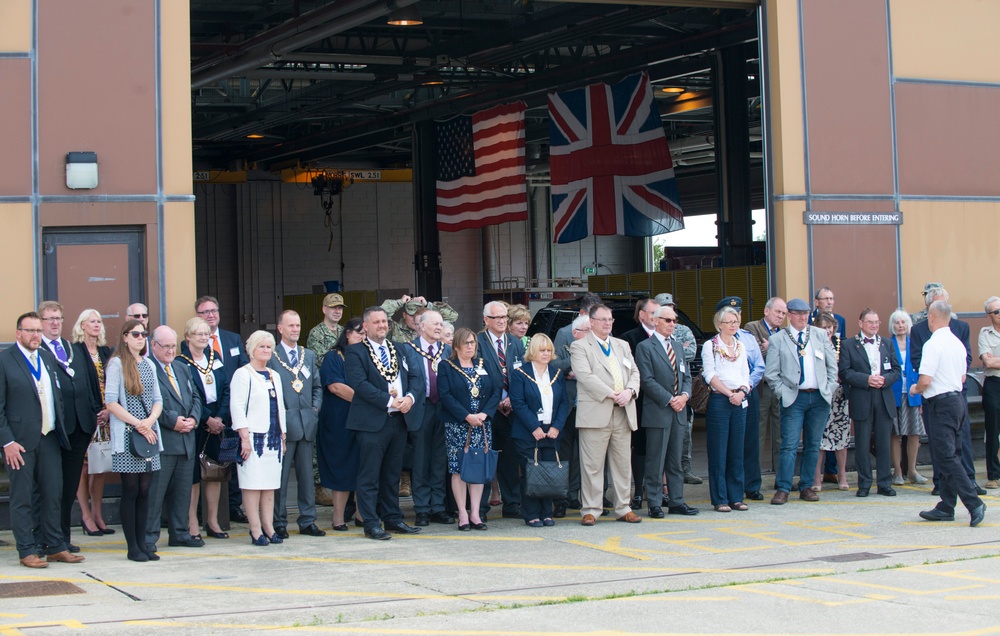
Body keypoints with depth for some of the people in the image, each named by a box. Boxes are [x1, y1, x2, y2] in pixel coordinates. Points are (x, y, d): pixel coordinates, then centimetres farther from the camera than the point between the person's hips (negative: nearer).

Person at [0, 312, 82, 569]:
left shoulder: (49, 358, 13)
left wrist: (60, 429, 10)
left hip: (49, 439, 6)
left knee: (52, 496, 9)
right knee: (22, 499, 1)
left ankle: (56, 547, 16)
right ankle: (27, 552, 7)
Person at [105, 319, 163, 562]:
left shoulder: (149, 365, 15)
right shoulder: (117, 363, -2)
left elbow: (157, 400, 14)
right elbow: (110, 402, -9)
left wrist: (150, 421, -7)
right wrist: (138, 424, -13)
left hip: (149, 433, 5)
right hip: (126, 435, -5)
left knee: (144, 490, 5)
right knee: (131, 490, -4)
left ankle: (142, 544, 9)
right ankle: (132, 547, 0)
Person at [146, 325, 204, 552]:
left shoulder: (182, 368, 18)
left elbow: (195, 396, 19)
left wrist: (193, 418, 0)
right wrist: (173, 421, -17)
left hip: (186, 440, 8)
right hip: (161, 441, -8)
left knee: (183, 490, 13)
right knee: (155, 491, -5)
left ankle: (179, 534, 22)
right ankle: (148, 537, 1)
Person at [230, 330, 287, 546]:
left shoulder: (274, 376, 19)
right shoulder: (243, 374, -3)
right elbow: (237, 407, -9)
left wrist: (283, 436, 16)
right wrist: (244, 437, -15)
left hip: (273, 437, 7)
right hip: (253, 437, -7)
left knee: (270, 484, 6)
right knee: (253, 484, -7)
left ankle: (268, 526, 10)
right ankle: (256, 530, -5)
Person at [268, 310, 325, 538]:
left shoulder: (309, 355, 15)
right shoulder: (271, 357, -2)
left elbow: (317, 385, 19)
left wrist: (315, 407, 5)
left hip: (307, 423, 5)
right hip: (282, 423, -5)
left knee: (307, 474, 8)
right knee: (280, 475, -2)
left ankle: (307, 521, 13)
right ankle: (278, 523, 4)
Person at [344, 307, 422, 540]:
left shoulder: (397, 349, 17)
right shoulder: (355, 352, -4)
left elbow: (413, 376, 13)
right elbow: (360, 383, -15)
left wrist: (410, 397, -8)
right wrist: (389, 401, -19)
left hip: (399, 419, 6)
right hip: (372, 422, -6)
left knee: (392, 474, 14)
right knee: (370, 476, -3)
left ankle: (393, 519, 21)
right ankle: (371, 524, 1)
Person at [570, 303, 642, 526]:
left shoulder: (622, 345, 21)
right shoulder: (580, 347, 1)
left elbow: (634, 372, 15)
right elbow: (585, 376, -11)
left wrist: (629, 391, -6)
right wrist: (610, 394, -17)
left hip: (623, 413, 6)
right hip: (595, 413, -5)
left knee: (623, 464, 8)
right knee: (592, 465, -4)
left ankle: (623, 508, 16)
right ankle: (591, 510, 1)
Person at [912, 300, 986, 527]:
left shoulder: (933, 344, -16)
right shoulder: (957, 343, 10)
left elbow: (925, 380, -19)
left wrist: (916, 389, 0)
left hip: (941, 404, -9)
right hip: (957, 399, 9)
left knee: (947, 458, -9)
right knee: (951, 455, 12)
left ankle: (974, 504, -17)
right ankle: (946, 508, 17)